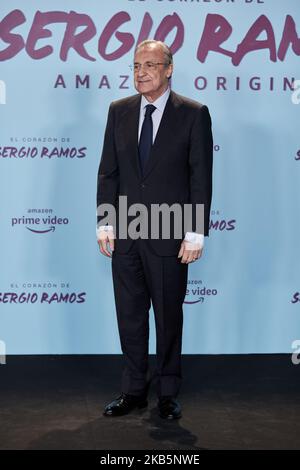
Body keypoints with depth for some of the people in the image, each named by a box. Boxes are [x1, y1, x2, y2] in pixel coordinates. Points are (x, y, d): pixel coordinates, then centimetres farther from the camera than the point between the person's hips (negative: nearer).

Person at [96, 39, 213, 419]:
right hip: (125, 234, 4)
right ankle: (133, 391, 22)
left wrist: (196, 232, -10)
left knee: (169, 317, 7)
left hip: (169, 235, -3)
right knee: (130, 317, 10)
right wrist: (105, 223, 2)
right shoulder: (119, 111, 8)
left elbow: (201, 177, -5)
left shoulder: (193, 114, -3)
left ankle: (168, 394, 20)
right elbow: (108, 171, 9)